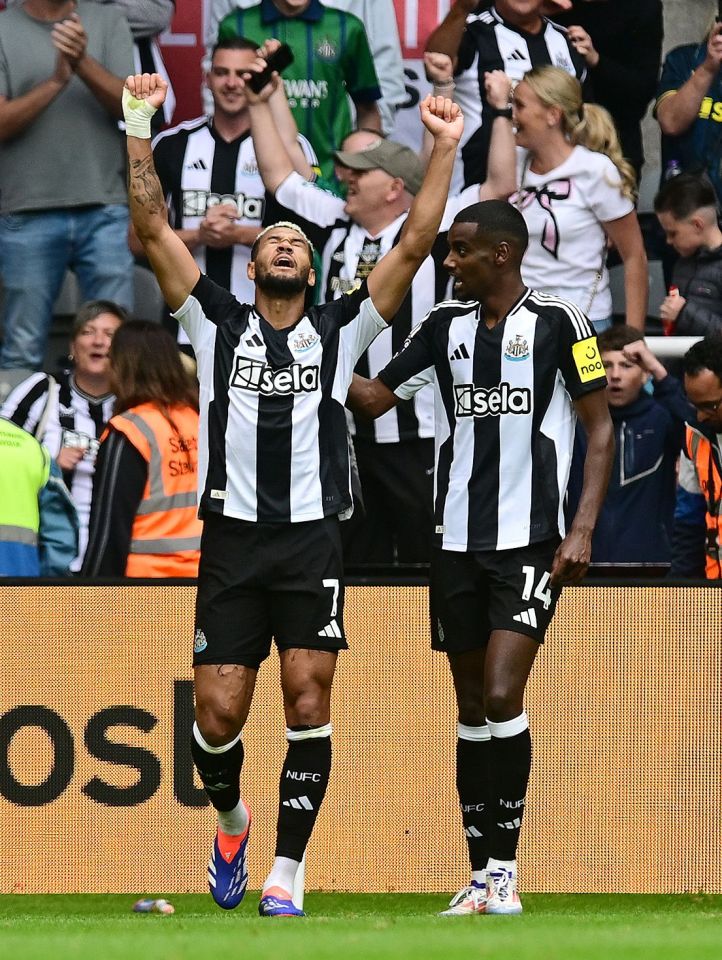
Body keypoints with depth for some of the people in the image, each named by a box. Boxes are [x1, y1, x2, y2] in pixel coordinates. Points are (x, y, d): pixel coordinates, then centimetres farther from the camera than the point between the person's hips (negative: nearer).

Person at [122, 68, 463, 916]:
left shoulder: (339, 330, 10)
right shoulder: (217, 325, 9)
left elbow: (413, 245, 5)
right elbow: (153, 229, 4)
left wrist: (445, 149, 0)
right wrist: (138, 127, -2)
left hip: (312, 541, 0)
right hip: (232, 536, 0)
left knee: (308, 698, -10)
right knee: (218, 712, -4)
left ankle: (285, 871, -6)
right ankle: (231, 821, 27)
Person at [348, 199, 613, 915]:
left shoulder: (557, 322, -4)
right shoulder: (445, 325, 9)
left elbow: (600, 429, -2)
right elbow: (372, 397, 14)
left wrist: (582, 530, -9)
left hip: (530, 543, -5)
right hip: (457, 541, 5)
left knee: (502, 698, -16)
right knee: (471, 708, 7)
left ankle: (505, 870, -8)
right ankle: (482, 878, 12)